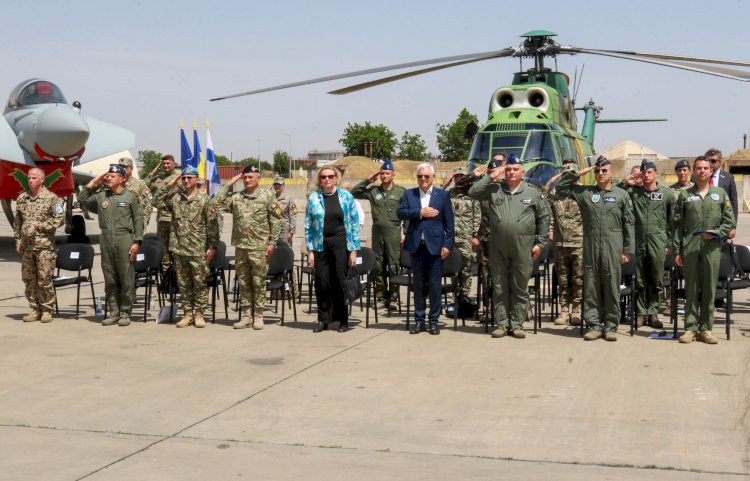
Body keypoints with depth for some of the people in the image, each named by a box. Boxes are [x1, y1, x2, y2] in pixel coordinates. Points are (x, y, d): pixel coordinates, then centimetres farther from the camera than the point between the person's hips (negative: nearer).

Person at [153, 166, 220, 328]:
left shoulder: (204, 199, -2)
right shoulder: (175, 197, 10)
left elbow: (212, 224, -3)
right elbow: (158, 201, 9)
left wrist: (212, 246, -7)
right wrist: (169, 185, 4)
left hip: (198, 250, -4)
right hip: (179, 248, 4)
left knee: (199, 282, 2)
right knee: (183, 283, 9)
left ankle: (199, 313, 10)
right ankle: (187, 313, 17)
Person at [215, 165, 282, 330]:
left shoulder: (267, 196, -2)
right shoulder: (236, 197, 10)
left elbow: (276, 221, -3)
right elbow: (217, 203, 2)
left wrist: (272, 243, -8)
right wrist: (228, 185, 2)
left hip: (259, 248, -4)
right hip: (240, 247, 4)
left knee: (258, 282, 1)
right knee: (243, 282, 9)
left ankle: (258, 316, 9)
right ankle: (246, 316, 17)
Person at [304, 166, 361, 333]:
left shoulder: (346, 197, 3)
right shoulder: (313, 198, 5)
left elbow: (354, 223, 3)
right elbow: (308, 226, 6)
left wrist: (354, 250, -2)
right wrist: (310, 251, 0)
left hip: (340, 244, -1)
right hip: (320, 246, 1)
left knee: (340, 282, 0)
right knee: (321, 283, 1)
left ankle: (343, 320, 11)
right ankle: (323, 319, 12)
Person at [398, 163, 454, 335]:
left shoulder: (443, 195, 3)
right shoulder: (409, 194, 9)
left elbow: (449, 222, 0)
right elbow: (400, 212, -4)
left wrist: (447, 244, -6)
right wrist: (420, 212, -15)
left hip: (435, 246, -2)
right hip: (416, 245, 2)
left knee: (435, 285, 1)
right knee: (418, 285, 9)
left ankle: (433, 321, 11)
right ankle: (419, 320, 17)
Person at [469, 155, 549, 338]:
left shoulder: (533, 193, 6)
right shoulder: (494, 189, 9)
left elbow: (544, 218, 9)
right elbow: (473, 193, 2)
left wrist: (540, 242, 4)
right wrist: (487, 177, 2)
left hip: (523, 247, -1)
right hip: (498, 247, 1)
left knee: (520, 288, 3)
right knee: (499, 287, 5)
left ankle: (517, 324, 11)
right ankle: (502, 324, 13)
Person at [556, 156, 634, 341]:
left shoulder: (622, 195, 6)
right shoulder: (585, 192, 10)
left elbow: (628, 224, 5)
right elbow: (561, 187, 14)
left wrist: (627, 250, 0)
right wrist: (578, 173, 4)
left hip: (613, 249, -1)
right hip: (590, 247, 2)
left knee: (612, 288, 2)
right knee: (591, 288, 4)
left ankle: (610, 327, 9)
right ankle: (594, 325, 11)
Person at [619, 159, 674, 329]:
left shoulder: (667, 194, 5)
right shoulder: (633, 192, 7)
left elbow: (673, 221, 7)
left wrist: (670, 242, 4)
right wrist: (625, 183, 2)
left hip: (658, 242, -1)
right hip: (639, 242, 1)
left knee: (657, 280, 3)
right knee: (640, 281, 5)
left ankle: (653, 312, 11)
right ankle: (641, 313, 13)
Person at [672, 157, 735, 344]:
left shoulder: (720, 193, 11)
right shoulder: (685, 195, 9)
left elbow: (729, 220, 9)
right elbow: (678, 225, 7)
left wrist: (718, 232, -10)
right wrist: (677, 251, 1)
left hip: (712, 246, 1)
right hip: (690, 246, 0)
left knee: (709, 288, 3)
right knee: (691, 288, 2)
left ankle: (706, 329, 9)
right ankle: (690, 328, 7)